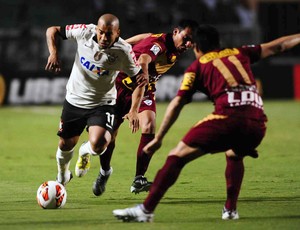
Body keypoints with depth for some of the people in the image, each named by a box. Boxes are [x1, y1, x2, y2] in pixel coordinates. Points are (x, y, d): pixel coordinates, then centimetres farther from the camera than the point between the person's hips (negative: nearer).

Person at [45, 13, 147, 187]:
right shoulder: (84, 32, -18)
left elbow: (140, 79, -9)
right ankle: (62, 175, 46)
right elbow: (52, 31, -4)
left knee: (98, 145, -24)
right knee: (66, 145, 12)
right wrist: (54, 54, -21)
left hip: (103, 104, -2)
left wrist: (134, 110, -18)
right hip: (74, 101, 2)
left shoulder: (123, 51, -21)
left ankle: (85, 153, 15)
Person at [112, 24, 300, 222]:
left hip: (227, 118, -4)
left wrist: (158, 138, 12)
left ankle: (146, 210, -10)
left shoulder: (197, 67, 17)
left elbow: (177, 104, 10)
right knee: (234, 155, 36)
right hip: (257, 123, 4)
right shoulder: (239, 53, 28)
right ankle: (230, 210, 24)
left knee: (177, 156, 0)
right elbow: (277, 46, 38)